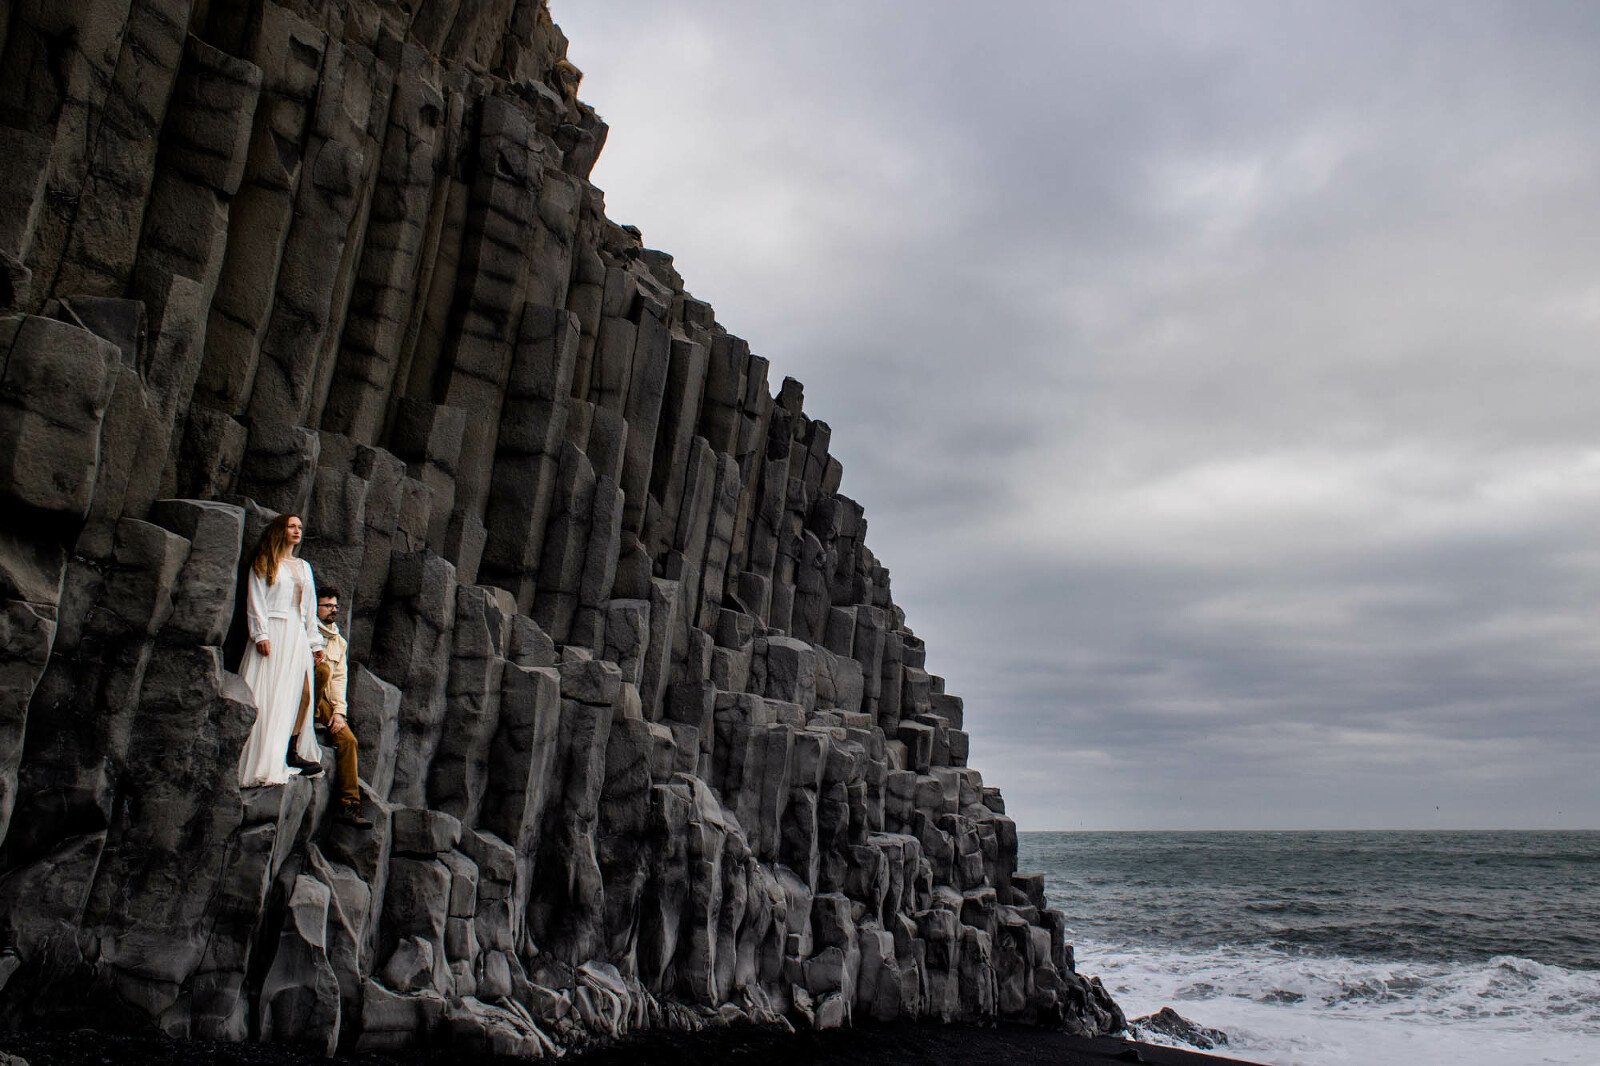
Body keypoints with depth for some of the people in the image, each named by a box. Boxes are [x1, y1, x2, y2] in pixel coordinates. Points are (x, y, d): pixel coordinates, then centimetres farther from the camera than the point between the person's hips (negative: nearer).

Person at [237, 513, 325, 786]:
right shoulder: (264, 563, 5)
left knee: (302, 692, -5)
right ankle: (264, 761, -9)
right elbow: (255, 601, -3)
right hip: (272, 632, -6)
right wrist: (260, 634, -14)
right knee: (268, 694, -9)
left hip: (297, 636, 6)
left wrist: (314, 641, 17)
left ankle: (291, 752, -1)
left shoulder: (304, 566, 22)